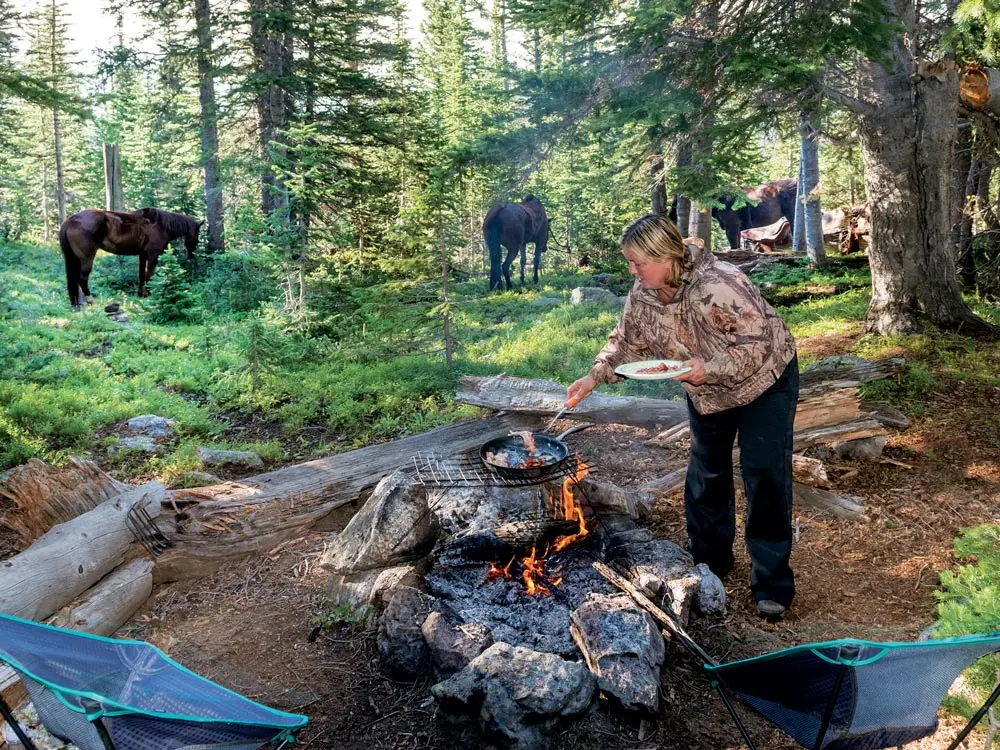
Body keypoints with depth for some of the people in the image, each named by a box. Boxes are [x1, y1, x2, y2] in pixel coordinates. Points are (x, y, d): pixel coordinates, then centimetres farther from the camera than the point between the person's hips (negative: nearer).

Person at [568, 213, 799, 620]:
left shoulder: (719, 286, -36)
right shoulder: (644, 291, -12)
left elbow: (757, 344, -32)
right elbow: (626, 341, -1)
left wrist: (710, 369, -41)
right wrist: (594, 376, -14)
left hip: (763, 381, -7)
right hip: (707, 392, 7)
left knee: (765, 478, -8)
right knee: (705, 475, 14)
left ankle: (773, 585, 4)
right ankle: (710, 563, 32)